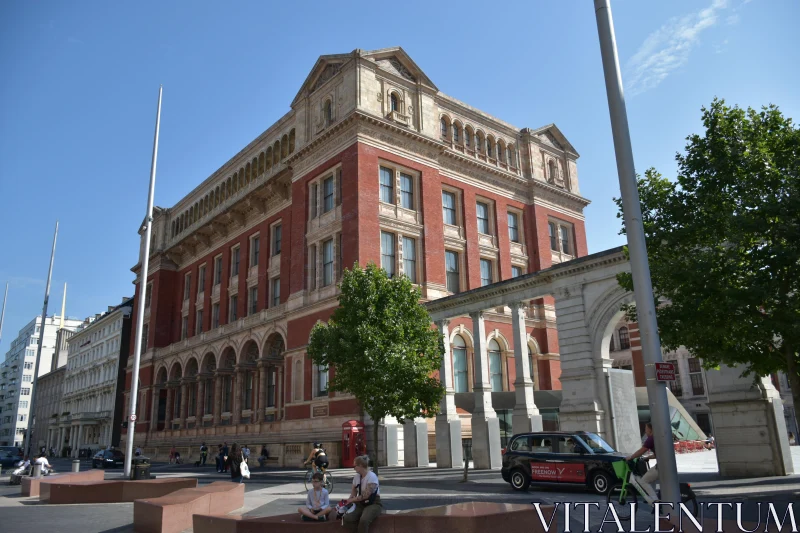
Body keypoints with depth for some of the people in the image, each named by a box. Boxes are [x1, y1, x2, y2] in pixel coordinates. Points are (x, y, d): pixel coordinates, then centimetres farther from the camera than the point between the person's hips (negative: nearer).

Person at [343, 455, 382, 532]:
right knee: (347, 518, -21)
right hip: (361, 504, 7)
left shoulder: (372, 476, -16)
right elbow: (353, 491, 13)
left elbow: (366, 495, -19)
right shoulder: (356, 477, 7)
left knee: (363, 520, -35)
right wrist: (349, 500, -9)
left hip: (373, 503, -7)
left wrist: (352, 500, -12)